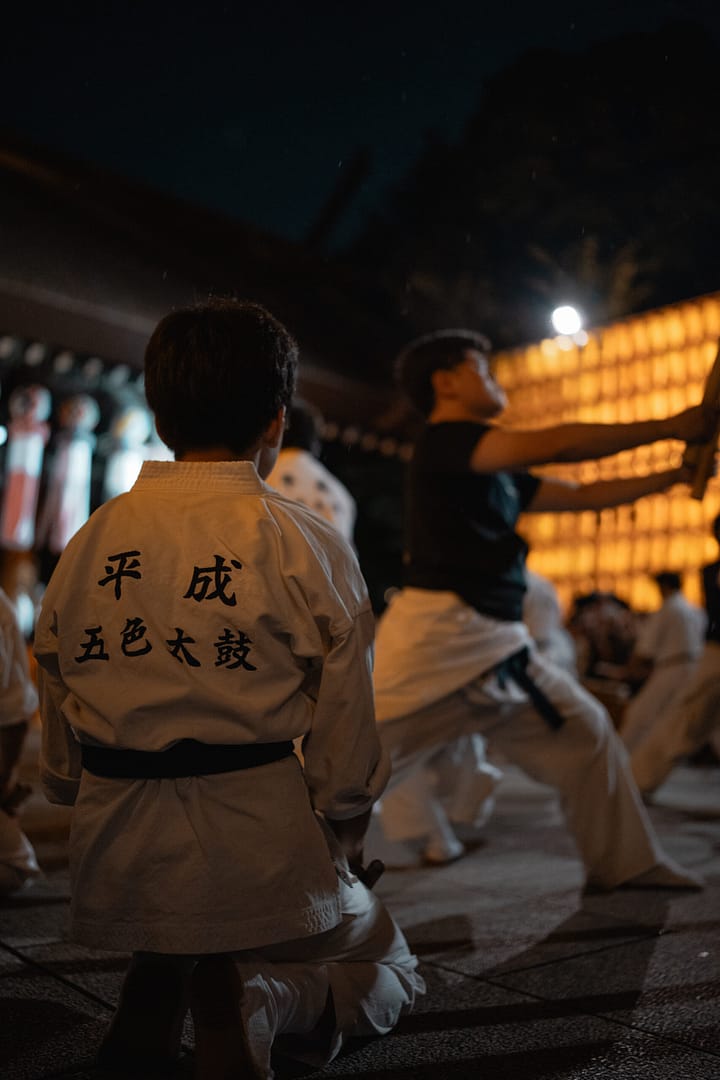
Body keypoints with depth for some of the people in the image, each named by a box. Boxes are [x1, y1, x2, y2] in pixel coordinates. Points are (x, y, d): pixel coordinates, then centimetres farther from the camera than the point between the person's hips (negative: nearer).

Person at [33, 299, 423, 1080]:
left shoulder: (90, 541, 0)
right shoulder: (306, 546, -11)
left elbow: (56, 704, 8)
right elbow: (345, 724, -7)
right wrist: (343, 832, 10)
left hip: (116, 853, 5)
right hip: (255, 843, -4)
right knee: (386, 972, 21)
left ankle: (155, 992, 11)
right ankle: (258, 1002, -7)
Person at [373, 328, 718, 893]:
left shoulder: (500, 472, 17)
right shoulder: (442, 440, -10)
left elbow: (581, 495, 22)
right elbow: (556, 444, -20)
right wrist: (668, 426, -13)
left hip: (499, 644, 10)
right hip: (438, 635, -9)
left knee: (587, 734, 17)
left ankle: (625, 864, 32)